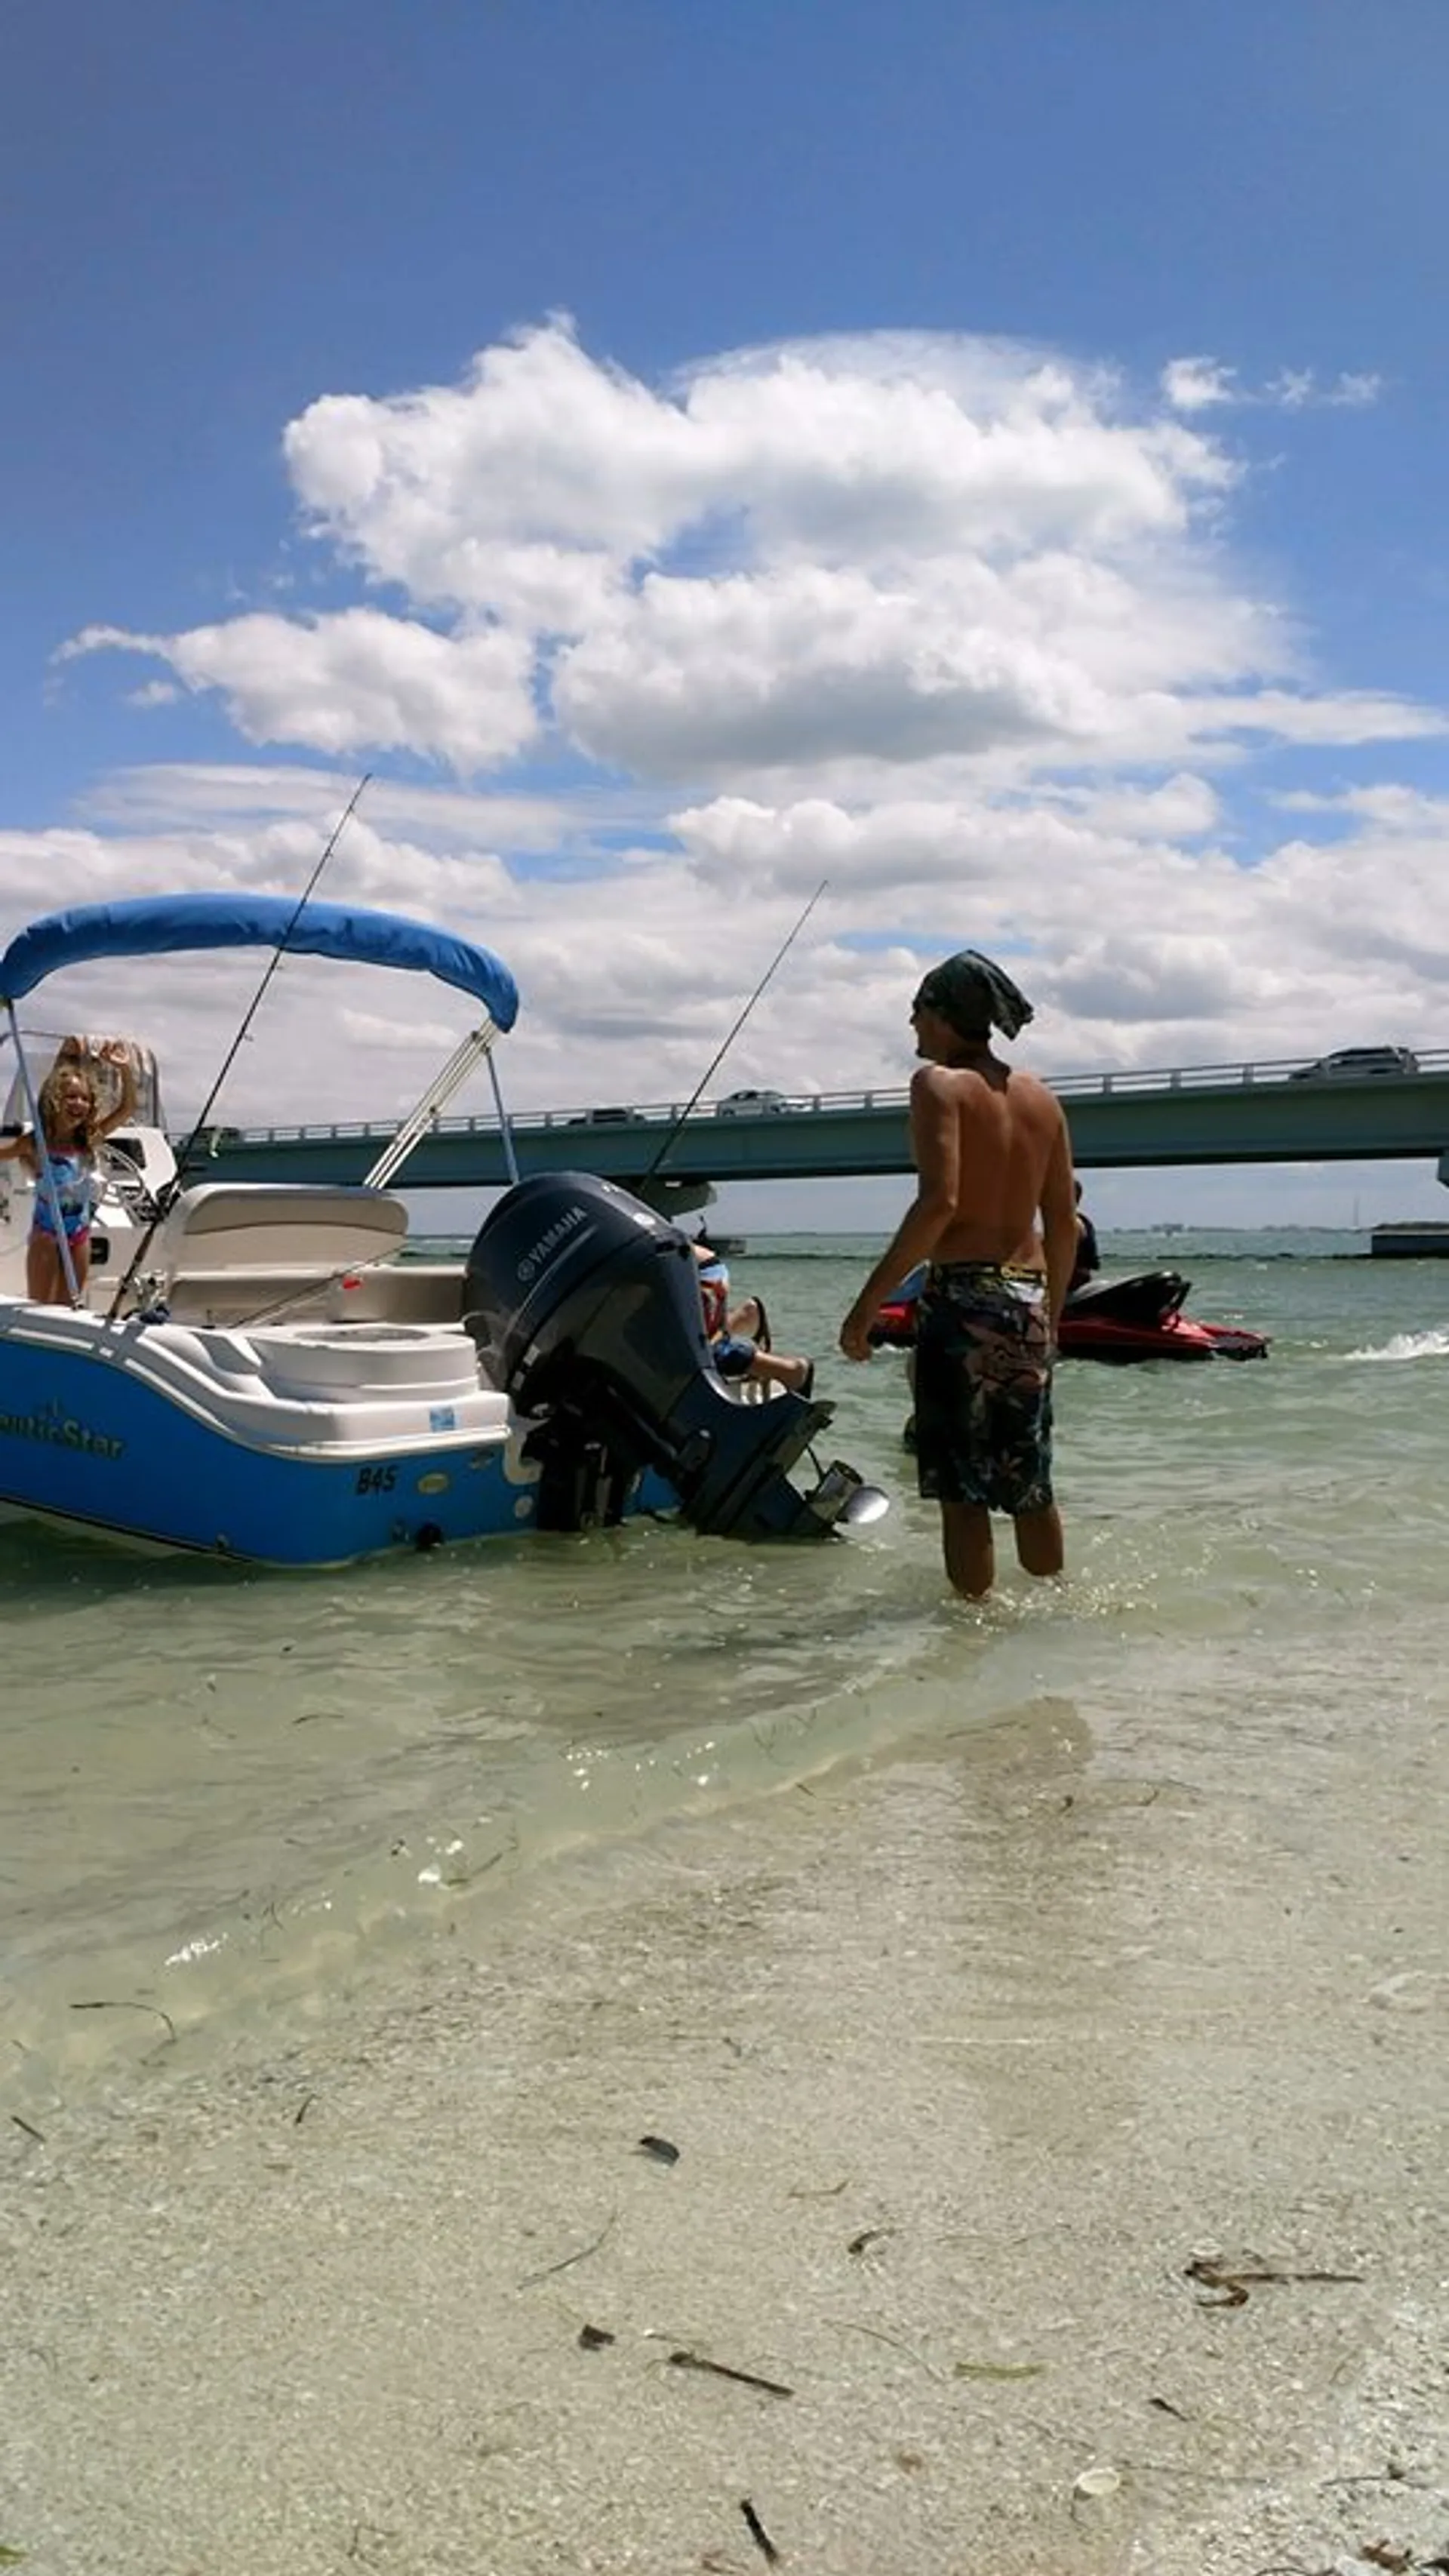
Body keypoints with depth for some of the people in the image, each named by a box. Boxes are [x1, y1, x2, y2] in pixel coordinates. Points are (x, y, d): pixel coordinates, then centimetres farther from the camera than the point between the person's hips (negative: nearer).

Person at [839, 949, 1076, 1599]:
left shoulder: (938, 1082, -6)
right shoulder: (1041, 1097, 14)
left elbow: (939, 1202, -19)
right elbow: (1064, 1223, 15)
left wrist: (869, 1301, -16)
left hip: (962, 1297, -7)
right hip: (1028, 1301, 7)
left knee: (962, 1494, -1)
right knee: (1031, 1488, 17)